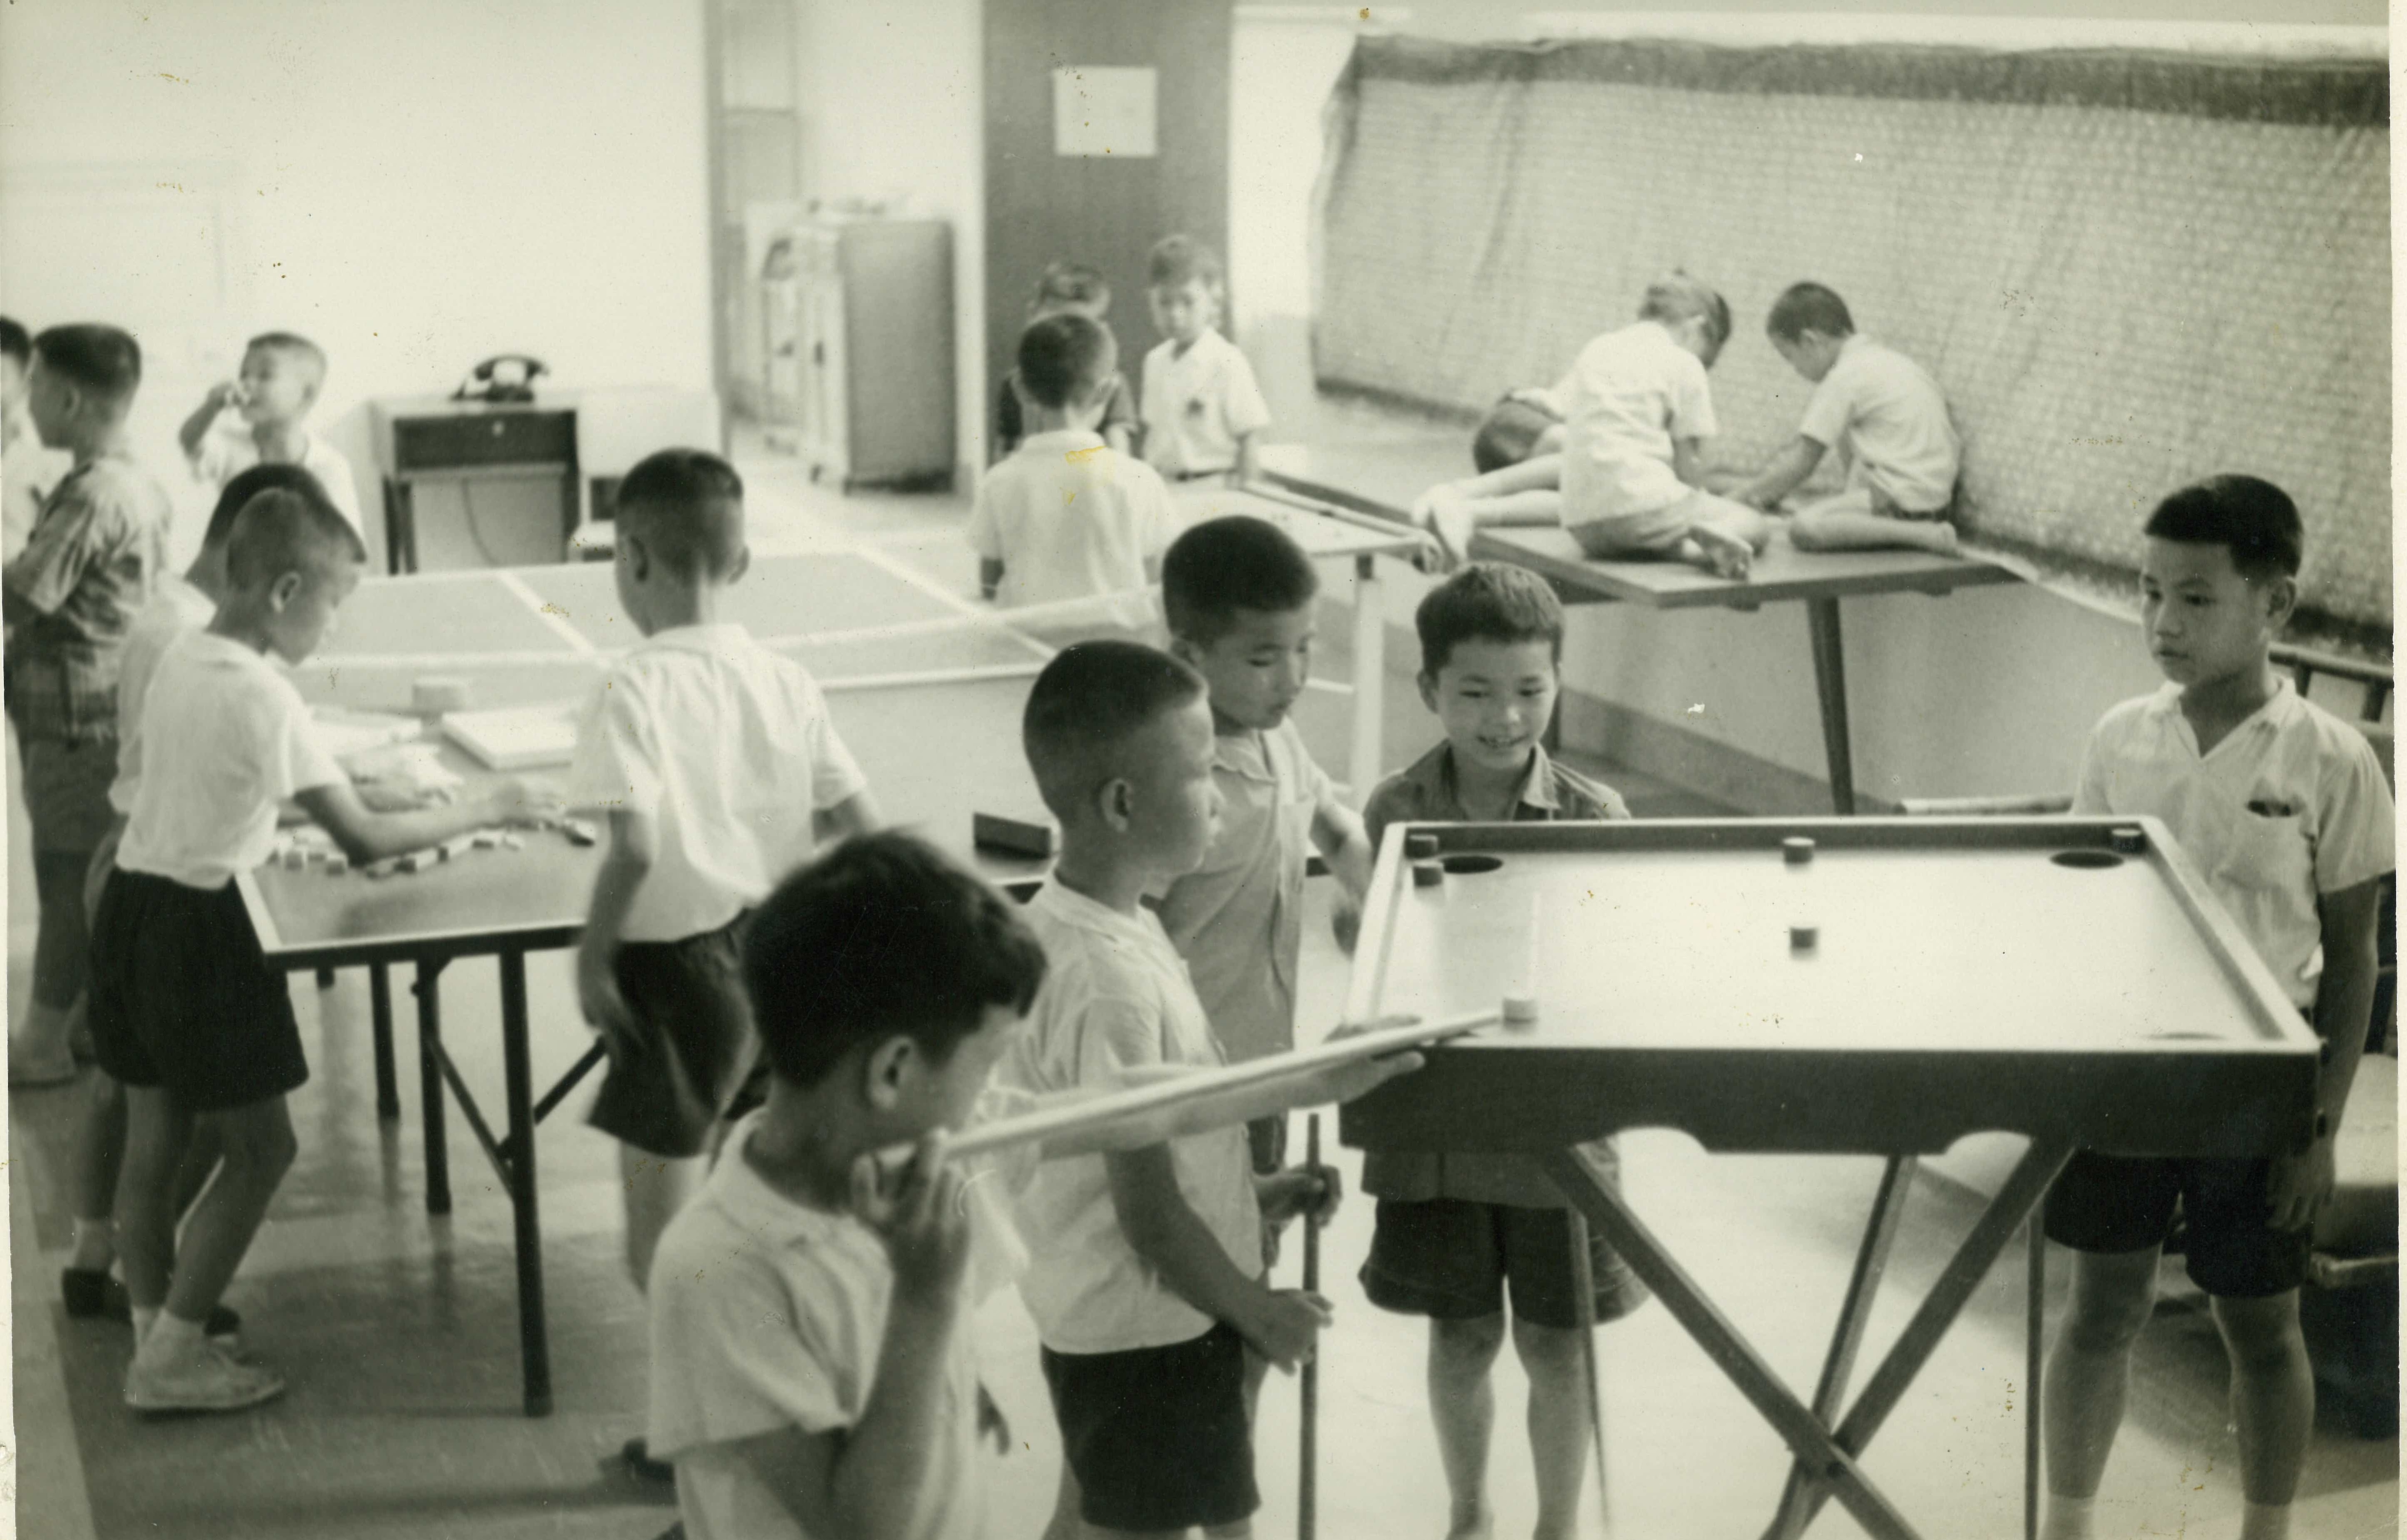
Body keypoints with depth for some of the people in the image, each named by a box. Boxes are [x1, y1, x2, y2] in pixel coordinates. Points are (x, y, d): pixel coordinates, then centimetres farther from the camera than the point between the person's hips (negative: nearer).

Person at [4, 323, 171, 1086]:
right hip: (104, 705, 9)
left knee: (65, 877, 1)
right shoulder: (138, 486, 8)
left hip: (74, 716, -9)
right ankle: (89, 1014, 26)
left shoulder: (91, 497, -22)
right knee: (92, 876, 16)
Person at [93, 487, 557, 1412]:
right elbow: (362, 842, -22)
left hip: (133, 901, 9)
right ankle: (169, 1360, 7)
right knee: (260, 1147, 3)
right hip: (201, 928, -9)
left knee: (155, 1139, 15)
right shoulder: (264, 697, -21)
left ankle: (156, 1334, 25)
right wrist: (481, 811, -13)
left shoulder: (179, 660, 5)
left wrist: (329, 793, 15)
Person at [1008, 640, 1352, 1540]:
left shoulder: (1066, 921, 0)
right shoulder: (1113, 982, -29)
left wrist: (1247, 1194, 11)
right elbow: (1151, 1215, -23)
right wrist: (1261, 1310, -9)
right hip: (1148, 1331, -9)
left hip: (1097, 1315, 9)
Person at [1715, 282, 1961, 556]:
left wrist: (1748, 494, 4)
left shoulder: (1844, 378, -10)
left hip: (1905, 503, -10)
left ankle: (1925, 535, -25)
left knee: (1804, 528, -22)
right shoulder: (1886, 360, 18)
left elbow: (1800, 463, -9)